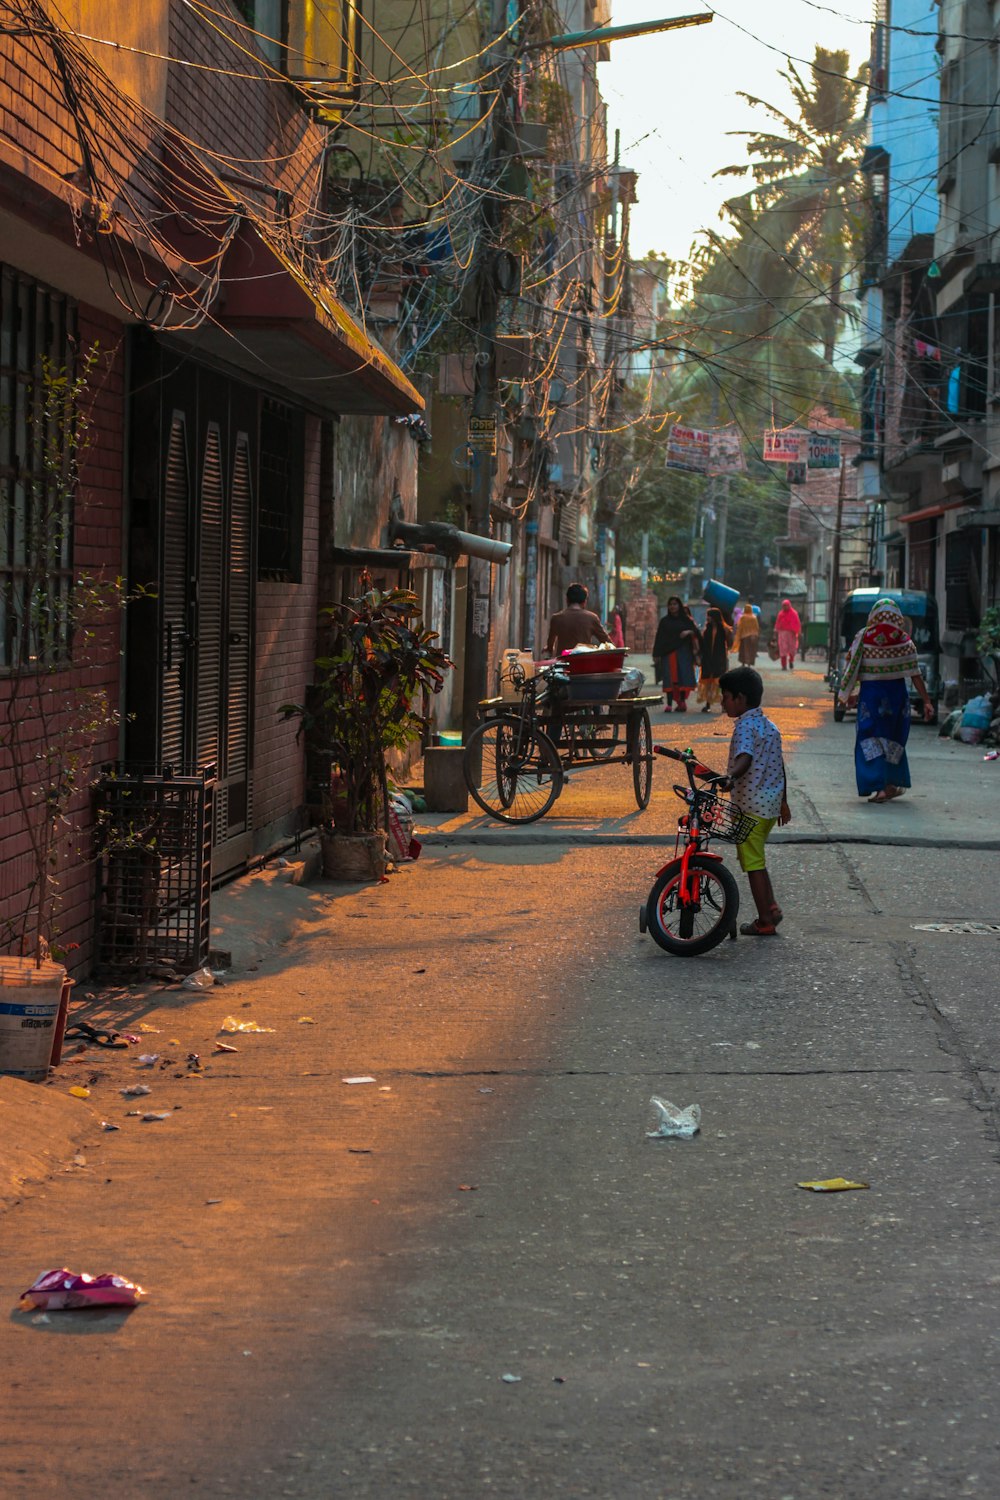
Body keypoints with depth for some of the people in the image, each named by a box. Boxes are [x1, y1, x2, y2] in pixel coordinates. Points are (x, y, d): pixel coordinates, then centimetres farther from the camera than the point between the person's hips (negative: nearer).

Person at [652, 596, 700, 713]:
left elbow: (696, 631, 2)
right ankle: (669, 703, -7)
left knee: (683, 676, -7)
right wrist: (656, 655, 0)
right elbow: (659, 638, 6)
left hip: (683, 652, 0)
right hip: (668, 653, 0)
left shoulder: (686, 619, 9)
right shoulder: (664, 621, 10)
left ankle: (682, 701, 1)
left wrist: (689, 632, -21)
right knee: (669, 678, -6)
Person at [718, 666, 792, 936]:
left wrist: (729, 778, -50)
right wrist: (783, 802, 27)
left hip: (750, 804, -9)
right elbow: (779, 765, 19)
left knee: (753, 863, 1)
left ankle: (765, 922, 5)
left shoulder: (744, 726, -14)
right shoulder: (770, 726, 13)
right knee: (756, 858, 22)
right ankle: (771, 907, 20)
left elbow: (745, 758, -32)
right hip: (772, 802, 9)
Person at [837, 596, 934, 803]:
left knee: (870, 740, 2)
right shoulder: (904, 641, -4)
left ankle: (880, 786, -11)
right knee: (893, 740, 17)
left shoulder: (863, 639, -5)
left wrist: (848, 695, 12)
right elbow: (916, 675, -5)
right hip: (897, 692, 2)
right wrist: (927, 701, -2)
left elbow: (852, 669, -1)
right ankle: (892, 784, 22)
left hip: (871, 693, -2)